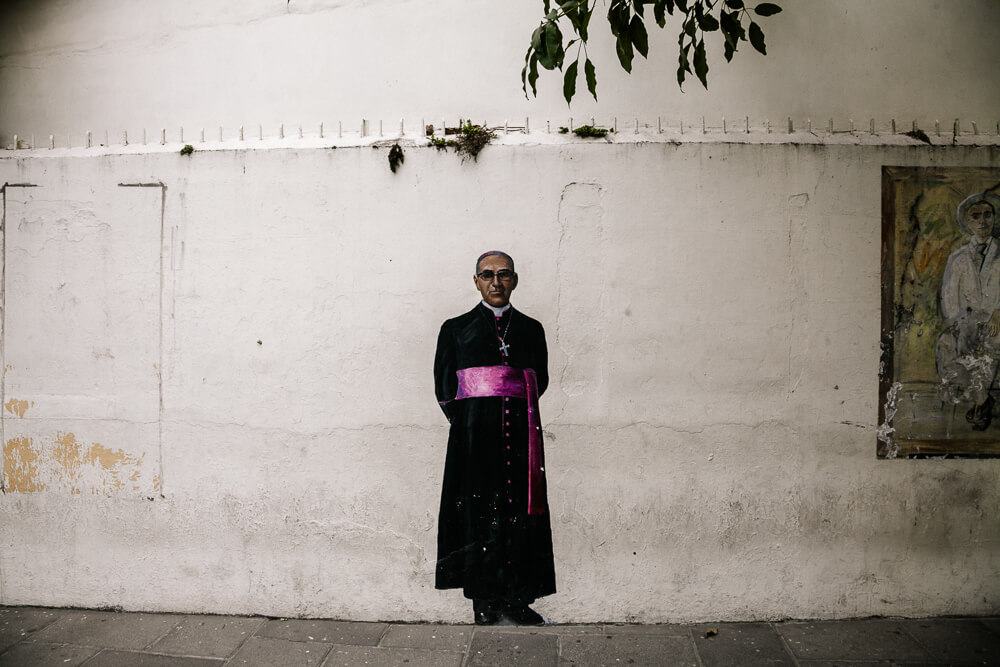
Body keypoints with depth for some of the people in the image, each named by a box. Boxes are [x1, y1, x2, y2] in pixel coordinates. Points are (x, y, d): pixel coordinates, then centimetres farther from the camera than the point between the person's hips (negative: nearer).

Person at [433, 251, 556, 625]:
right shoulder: (456, 329, 8)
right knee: (478, 510, -2)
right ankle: (485, 602, 10)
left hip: (521, 434, 2)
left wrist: (515, 411, 6)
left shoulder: (531, 329, 13)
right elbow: (444, 387, 7)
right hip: (474, 436, -2)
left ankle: (516, 600, 11)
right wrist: (465, 420, 0)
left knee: (520, 510, 1)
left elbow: (541, 380, 16)